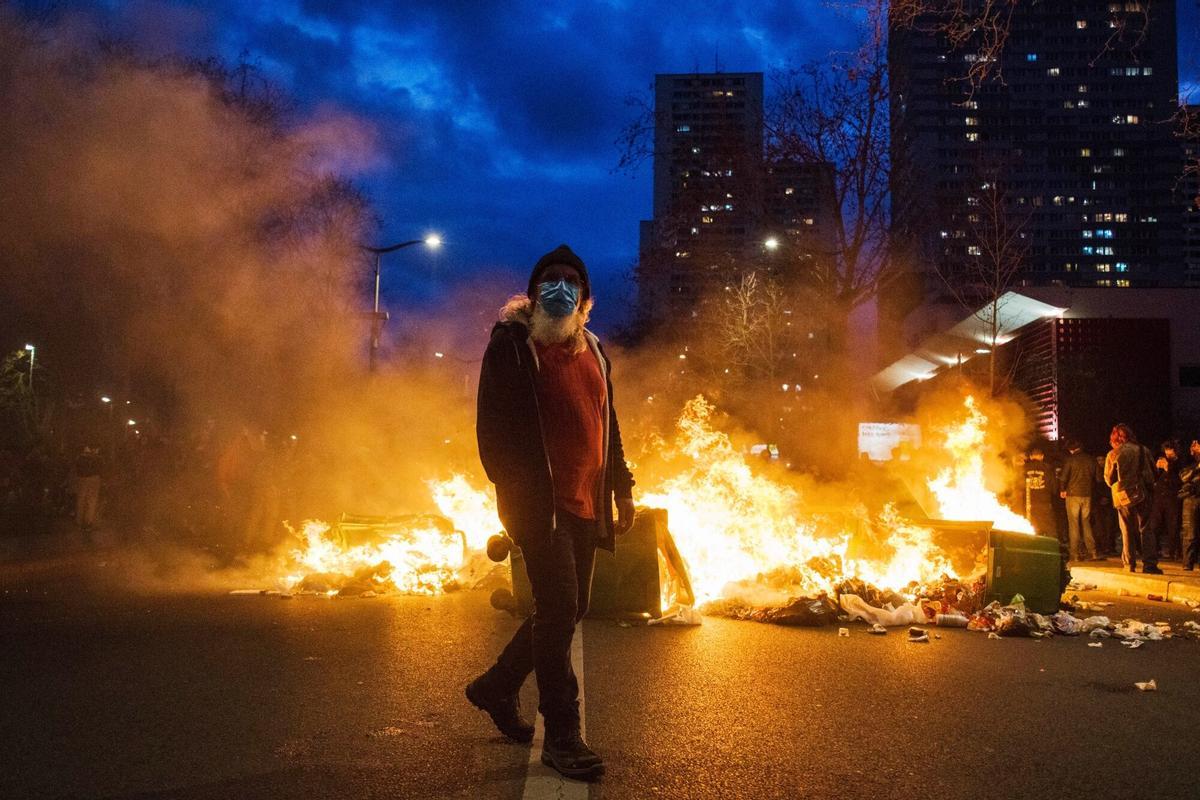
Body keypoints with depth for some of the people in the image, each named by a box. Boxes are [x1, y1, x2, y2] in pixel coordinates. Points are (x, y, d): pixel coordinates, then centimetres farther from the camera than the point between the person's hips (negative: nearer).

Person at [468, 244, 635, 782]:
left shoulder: (593, 350, 16)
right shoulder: (512, 343, -4)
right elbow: (491, 421, -10)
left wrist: (622, 489, 19)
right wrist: (513, 489, -17)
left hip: (585, 505, 7)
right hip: (541, 504, -7)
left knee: (565, 612, 14)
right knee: (558, 611, -8)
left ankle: (496, 687, 35)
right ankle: (562, 736, 6)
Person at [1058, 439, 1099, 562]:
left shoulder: (1069, 459, -7)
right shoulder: (1091, 460, 6)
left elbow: (1063, 477, -13)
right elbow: (1098, 478, 9)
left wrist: (1062, 490, 3)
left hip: (1073, 494, -4)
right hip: (1087, 496, 4)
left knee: (1073, 524, 0)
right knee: (1086, 523, 14)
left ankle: (1075, 554, -1)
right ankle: (1092, 551, 8)